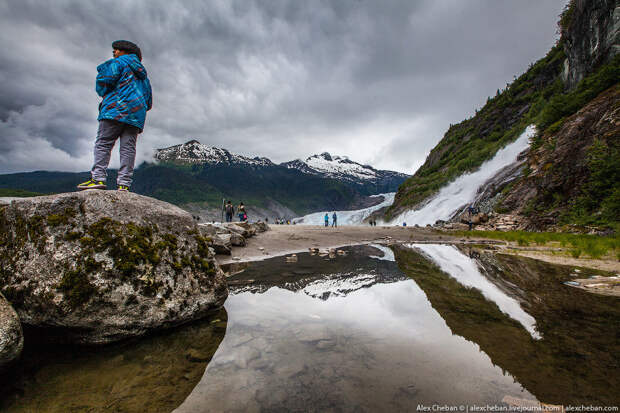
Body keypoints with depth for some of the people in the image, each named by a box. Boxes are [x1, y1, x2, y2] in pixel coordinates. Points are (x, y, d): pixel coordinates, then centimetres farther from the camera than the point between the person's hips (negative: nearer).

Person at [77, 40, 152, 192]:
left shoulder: (118, 63, 10)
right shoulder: (143, 74, 31)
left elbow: (103, 80, -4)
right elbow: (149, 102, 27)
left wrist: (104, 94, 14)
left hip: (117, 109, -6)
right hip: (137, 115, 6)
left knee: (103, 143, -8)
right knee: (128, 147, -3)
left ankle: (98, 178, -17)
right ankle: (124, 184, -11)